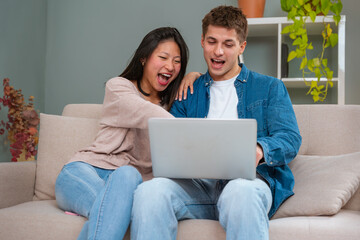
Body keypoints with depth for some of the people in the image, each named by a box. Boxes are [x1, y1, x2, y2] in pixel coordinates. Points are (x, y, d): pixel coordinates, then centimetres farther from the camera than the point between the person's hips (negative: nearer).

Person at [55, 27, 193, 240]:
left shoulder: (172, 101, 23)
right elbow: (146, 114, -13)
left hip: (131, 179, 3)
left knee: (127, 175, -39)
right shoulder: (118, 87, 8)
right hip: (87, 169, -2)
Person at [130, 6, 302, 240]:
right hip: (198, 183, 2)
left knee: (241, 191, -40)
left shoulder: (270, 88, 19)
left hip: (248, 178, -2)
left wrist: (259, 150, -20)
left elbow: (291, 139, 5)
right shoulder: (187, 93, 25)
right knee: (150, 190, -31)